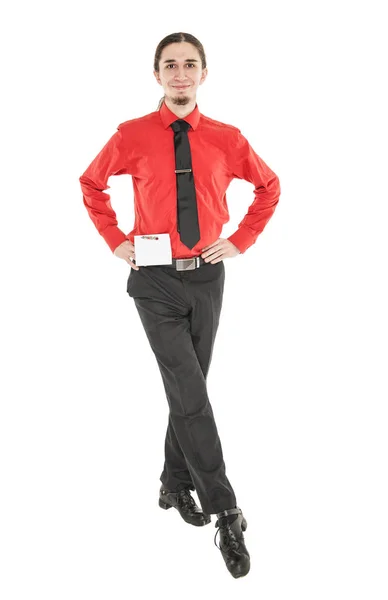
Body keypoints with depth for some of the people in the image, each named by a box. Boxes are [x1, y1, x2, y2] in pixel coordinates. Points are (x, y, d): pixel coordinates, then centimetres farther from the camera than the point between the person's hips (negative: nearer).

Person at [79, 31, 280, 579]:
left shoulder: (227, 139, 0)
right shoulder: (131, 137, -3)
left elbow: (269, 187, 15)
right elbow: (91, 184, 13)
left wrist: (241, 241, 7)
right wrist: (115, 240, 6)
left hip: (206, 276, 3)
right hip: (155, 280, -2)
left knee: (188, 389, 12)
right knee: (189, 393, -10)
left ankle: (176, 484, 31)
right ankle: (225, 512, -5)